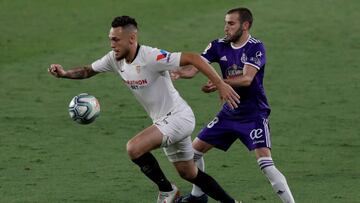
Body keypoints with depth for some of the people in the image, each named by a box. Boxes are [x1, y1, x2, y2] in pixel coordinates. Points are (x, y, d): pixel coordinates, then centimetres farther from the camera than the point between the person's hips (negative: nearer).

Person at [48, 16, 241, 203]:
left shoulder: (151, 57, -26)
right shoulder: (114, 59, -2)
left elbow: (192, 58, -28)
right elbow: (88, 70, 12)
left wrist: (220, 85, -32)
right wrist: (64, 73, -8)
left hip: (178, 117, -9)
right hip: (163, 121, 9)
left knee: (134, 148, -23)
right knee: (189, 174, 17)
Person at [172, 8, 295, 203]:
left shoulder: (255, 47, -16)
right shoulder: (219, 46, 0)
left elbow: (247, 79, -28)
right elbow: (194, 67, -8)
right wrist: (176, 72, -29)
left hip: (254, 115, -7)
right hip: (229, 113, 7)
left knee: (265, 163, -22)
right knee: (195, 149, 11)